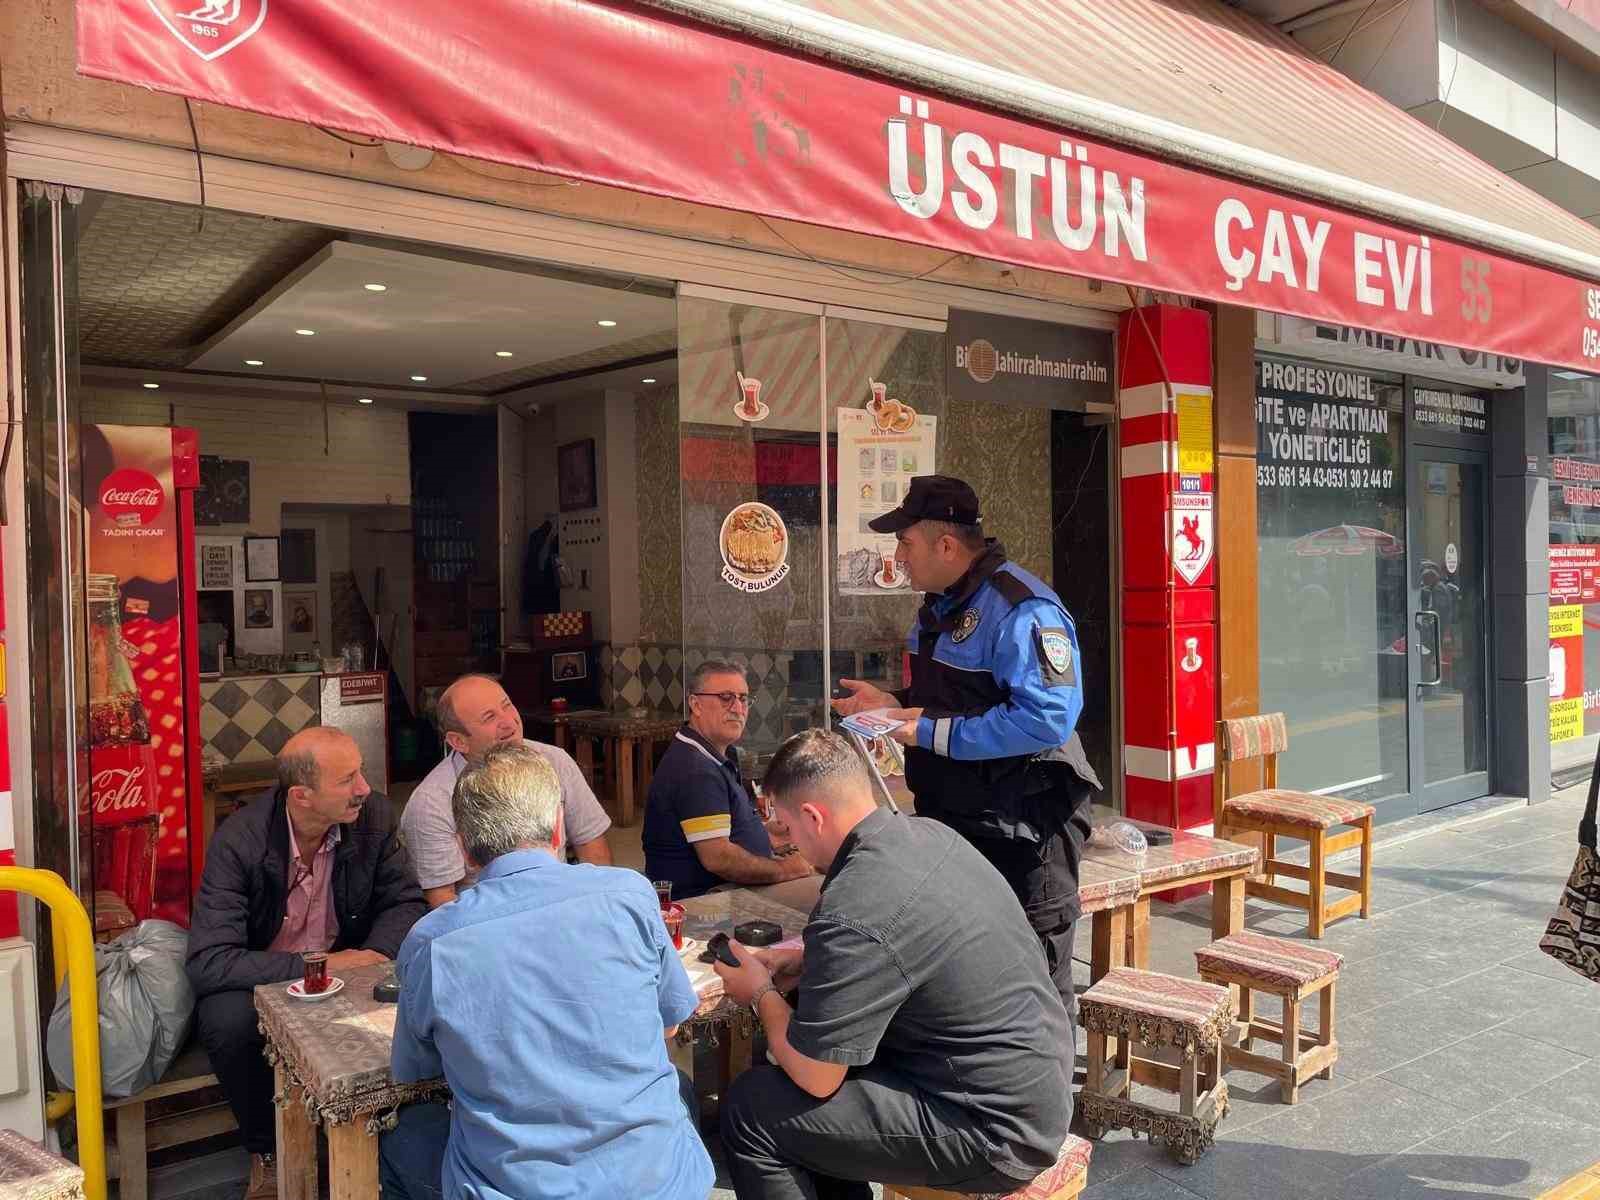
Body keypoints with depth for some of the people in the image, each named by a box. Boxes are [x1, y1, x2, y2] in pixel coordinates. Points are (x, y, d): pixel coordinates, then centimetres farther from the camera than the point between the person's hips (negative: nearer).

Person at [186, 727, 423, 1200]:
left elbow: (405, 902, -4)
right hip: (256, 979, -2)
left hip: (340, 967, 2)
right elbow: (209, 963, -29)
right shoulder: (239, 841, -24)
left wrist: (375, 954, -24)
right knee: (229, 1020, -33)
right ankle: (268, 1154, -5)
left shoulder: (374, 816, -14)